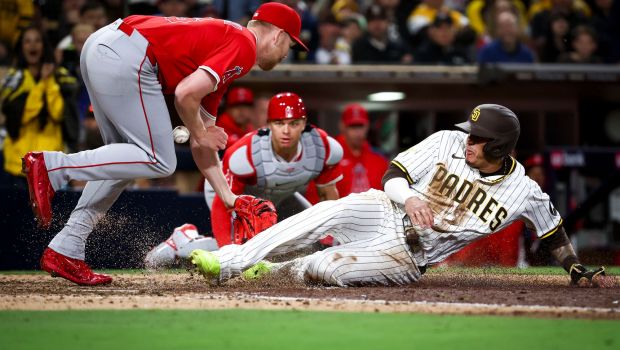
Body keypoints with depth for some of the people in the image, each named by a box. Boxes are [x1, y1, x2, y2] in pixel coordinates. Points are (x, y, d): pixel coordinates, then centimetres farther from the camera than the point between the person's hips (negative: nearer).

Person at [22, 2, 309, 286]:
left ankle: (65, 251, 14)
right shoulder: (243, 45, -1)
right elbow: (185, 94, -14)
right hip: (125, 57, -10)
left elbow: (202, 144, 29)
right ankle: (52, 166, -11)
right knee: (158, 161, -4)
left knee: (126, 159, 19)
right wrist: (201, 134, 4)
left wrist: (227, 196, 28)